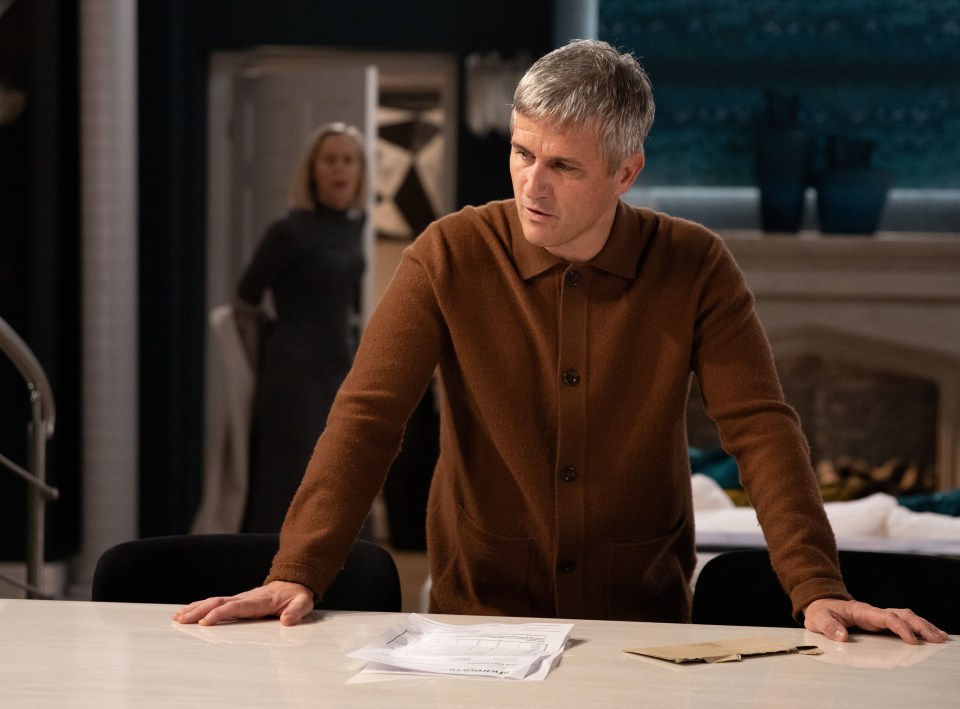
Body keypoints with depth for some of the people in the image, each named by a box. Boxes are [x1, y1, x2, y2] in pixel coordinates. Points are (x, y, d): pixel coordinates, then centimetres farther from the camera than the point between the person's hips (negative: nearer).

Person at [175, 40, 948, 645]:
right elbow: (367, 416, -11)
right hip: (481, 611, 1)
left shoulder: (695, 267, -4)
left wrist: (817, 589, -22)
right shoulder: (449, 257, -6)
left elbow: (761, 427, -9)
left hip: (644, 618, 0)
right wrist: (297, 575, -23)